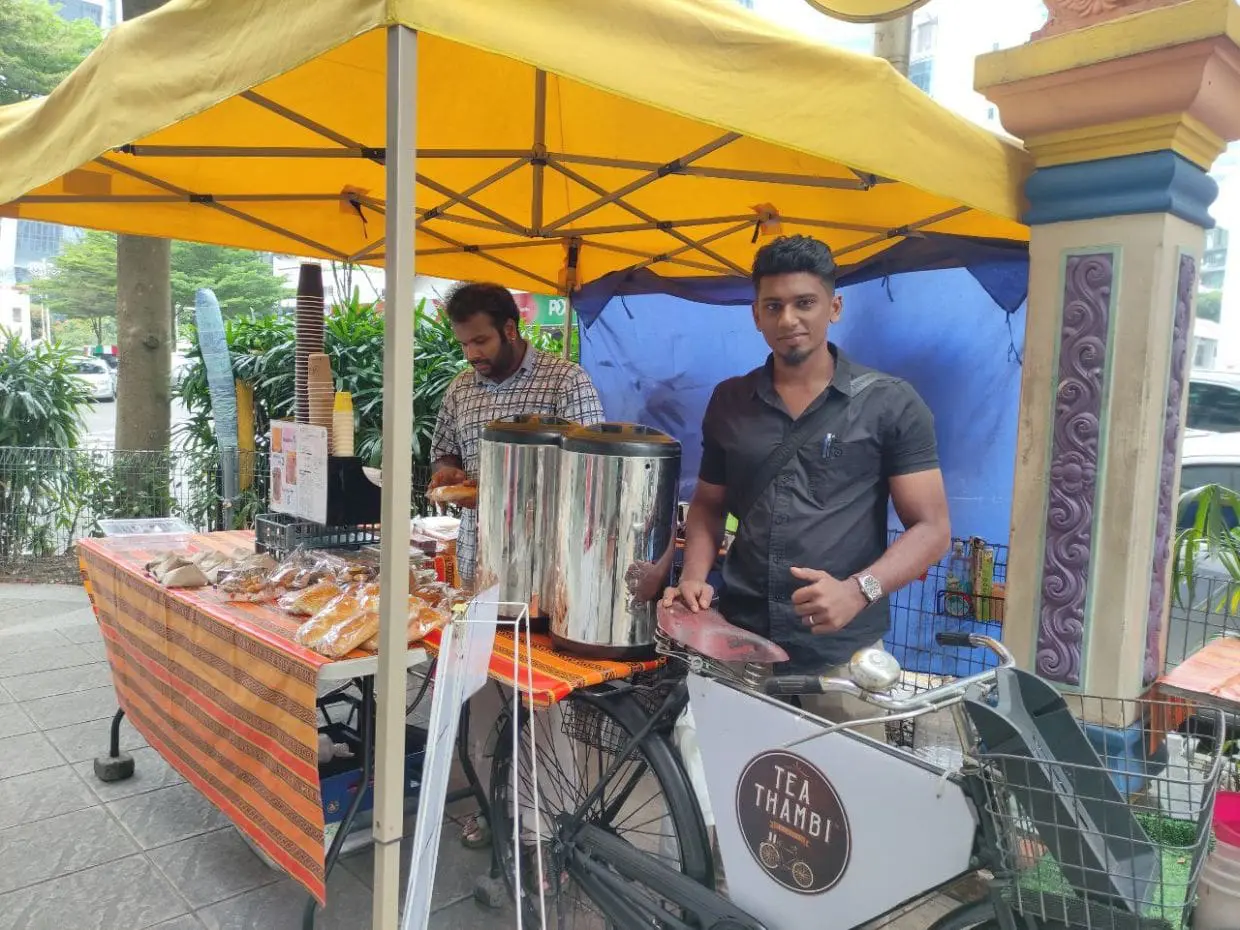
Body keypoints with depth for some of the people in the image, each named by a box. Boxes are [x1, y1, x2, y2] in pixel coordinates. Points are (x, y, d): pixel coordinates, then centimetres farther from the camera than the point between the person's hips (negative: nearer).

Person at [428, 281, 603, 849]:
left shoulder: (566, 381, -6)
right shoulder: (460, 389, 12)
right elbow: (442, 452, 23)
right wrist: (445, 471, -1)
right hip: (477, 560, 5)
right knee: (482, 689, 9)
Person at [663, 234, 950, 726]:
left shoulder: (891, 404, -2)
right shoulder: (729, 402, 8)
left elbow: (931, 528, -4)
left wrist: (858, 590, -20)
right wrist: (694, 577, -1)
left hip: (842, 651, -2)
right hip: (737, 642, 3)